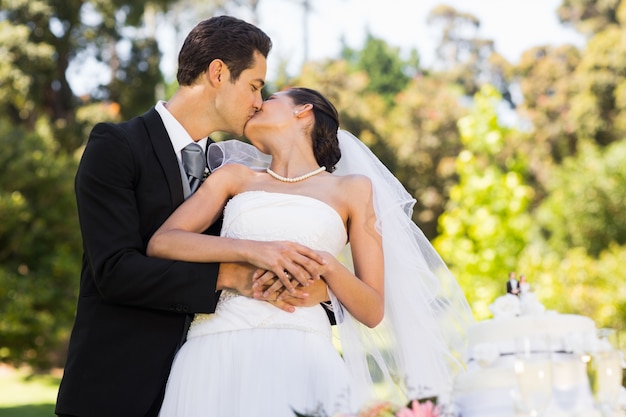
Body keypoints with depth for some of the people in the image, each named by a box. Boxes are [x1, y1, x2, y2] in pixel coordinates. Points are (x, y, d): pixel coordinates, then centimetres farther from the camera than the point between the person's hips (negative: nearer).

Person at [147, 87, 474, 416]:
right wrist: (252, 250, -10)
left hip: (297, 354, -2)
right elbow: (161, 243, 5)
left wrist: (325, 264, -8)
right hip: (216, 351, 2)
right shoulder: (235, 176, 21)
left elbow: (373, 311, 11)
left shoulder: (352, 189, 16)